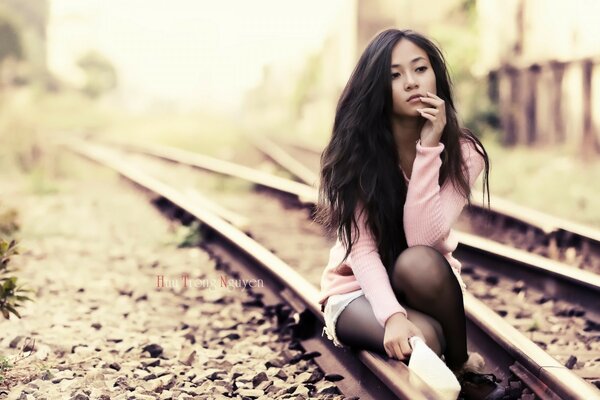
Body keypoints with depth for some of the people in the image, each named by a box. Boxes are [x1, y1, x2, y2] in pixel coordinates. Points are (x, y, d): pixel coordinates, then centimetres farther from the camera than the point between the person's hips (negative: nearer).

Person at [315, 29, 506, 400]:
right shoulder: (354, 151, -16)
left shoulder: (463, 152, -14)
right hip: (359, 289, -2)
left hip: (423, 284, 3)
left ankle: (461, 364, -12)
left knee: (419, 263, -36)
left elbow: (422, 240, -26)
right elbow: (361, 248, -21)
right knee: (422, 340, -36)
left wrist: (429, 148, -31)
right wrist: (391, 315, -38)